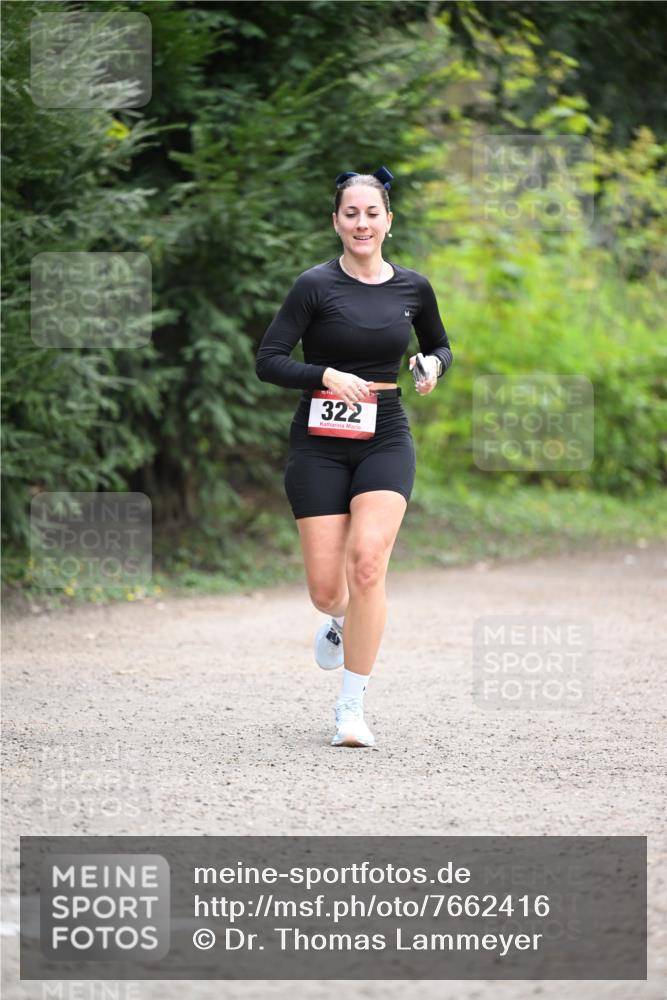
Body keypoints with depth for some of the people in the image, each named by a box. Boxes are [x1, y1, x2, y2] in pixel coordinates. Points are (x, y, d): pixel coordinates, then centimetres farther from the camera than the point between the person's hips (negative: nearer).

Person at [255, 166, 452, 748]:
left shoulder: (413, 288, 5)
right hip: (321, 441, -1)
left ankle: (353, 707, -11)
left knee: (367, 562, -21)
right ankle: (341, 621, 40)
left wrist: (434, 366, 0)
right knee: (326, 589, -2)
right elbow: (268, 361, -7)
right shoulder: (316, 285, -5)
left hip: (385, 439, 1)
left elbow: (440, 346, 22)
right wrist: (328, 376, -21)